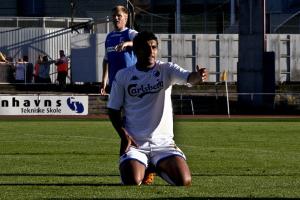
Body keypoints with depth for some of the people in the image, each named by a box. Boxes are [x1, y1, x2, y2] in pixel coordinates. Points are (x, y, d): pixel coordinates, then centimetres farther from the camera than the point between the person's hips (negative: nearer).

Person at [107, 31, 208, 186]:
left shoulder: (166, 70, 1)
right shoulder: (123, 76, 2)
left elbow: (189, 77, -18)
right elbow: (113, 110, 7)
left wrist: (198, 76, -43)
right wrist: (123, 135, -9)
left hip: (163, 142, 1)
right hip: (134, 143, -1)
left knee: (185, 181, -18)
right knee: (133, 182, -26)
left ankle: (160, 168, 17)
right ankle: (142, 168, 14)